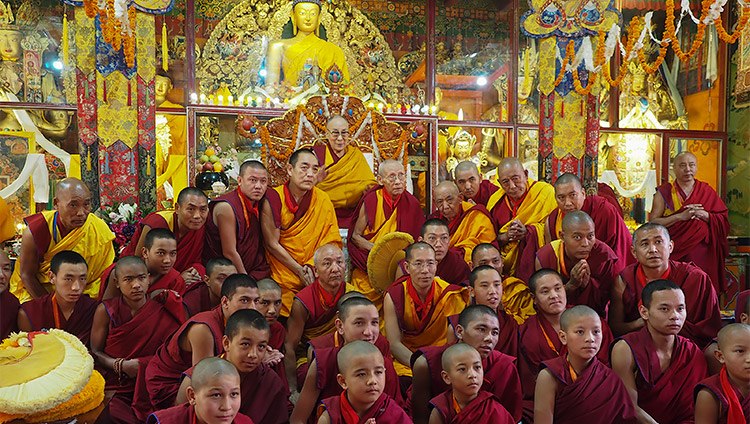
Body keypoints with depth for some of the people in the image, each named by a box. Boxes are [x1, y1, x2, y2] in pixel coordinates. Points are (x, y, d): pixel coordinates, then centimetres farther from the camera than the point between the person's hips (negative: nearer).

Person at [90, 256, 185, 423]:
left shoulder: (164, 311, 0)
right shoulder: (105, 310, 2)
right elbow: (95, 352, 5)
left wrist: (139, 365, -13)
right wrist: (121, 365, -12)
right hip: (111, 387, 0)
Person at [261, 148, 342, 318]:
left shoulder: (323, 200, -2)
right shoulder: (273, 198, -10)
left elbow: (332, 242, -1)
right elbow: (272, 244, -8)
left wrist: (311, 266, -14)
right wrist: (300, 270, -9)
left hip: (315, 278, 2)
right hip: (281, 280, -2)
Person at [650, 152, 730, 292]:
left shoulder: (706, 191, 11)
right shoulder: (664, 192, 4)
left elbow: (723, 221, 6)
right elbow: (652, 223, -6)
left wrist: (704, 214, -12)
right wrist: (681, 216, -15)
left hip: (702, 254, 2)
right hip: (674, 253, -2)